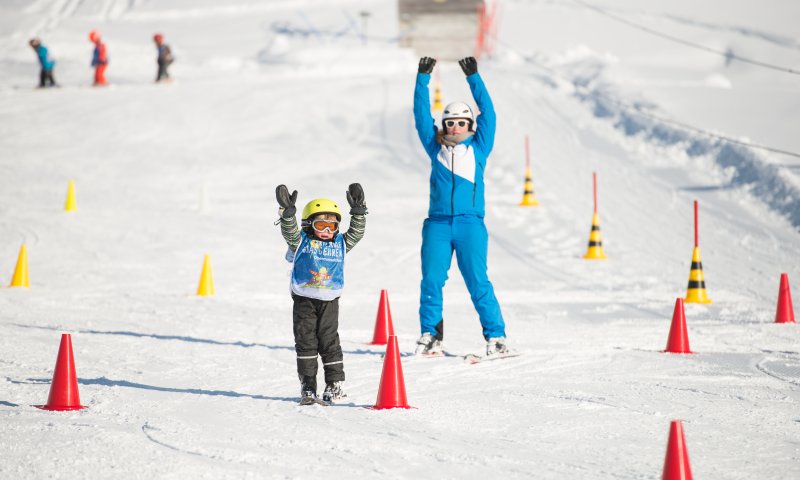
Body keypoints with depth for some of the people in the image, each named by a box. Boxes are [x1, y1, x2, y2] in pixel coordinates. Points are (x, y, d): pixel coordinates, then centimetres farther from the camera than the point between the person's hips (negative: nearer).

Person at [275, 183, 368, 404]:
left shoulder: (340, 244, 9)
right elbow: (289, 230, -14)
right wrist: (287, 211, -30)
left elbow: (356, 232, 4)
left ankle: (335, 383, 7)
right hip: (304, 300, -1)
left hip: (329, 301, 1)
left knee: (329, 341, 2)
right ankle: (307, 385, 4)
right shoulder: (301, 241, 1)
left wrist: (358, 211, -8)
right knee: (305, 341, 0)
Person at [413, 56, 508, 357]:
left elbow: (487, 114, 6)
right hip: (438, 223, 2)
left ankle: (496, 337, -1)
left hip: (470, 224, -2)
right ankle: (430, 337, 5)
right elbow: (421, 116, 13)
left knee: (478, 282, -6)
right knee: (431, 281, -3)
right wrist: (423, 77, 9)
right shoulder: (436, 149, 14)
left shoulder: (478, 148, 11)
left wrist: (473, 77, 3)